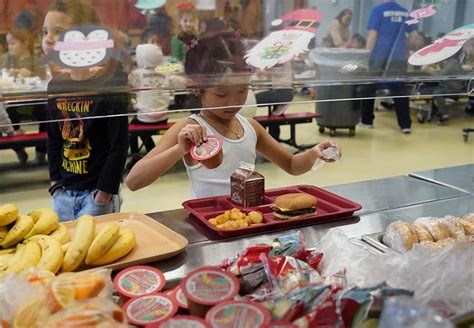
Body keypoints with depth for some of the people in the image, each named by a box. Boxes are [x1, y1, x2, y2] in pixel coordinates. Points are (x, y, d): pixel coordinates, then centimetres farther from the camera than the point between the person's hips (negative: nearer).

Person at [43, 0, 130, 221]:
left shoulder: (110, 84, -15)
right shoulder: (55, 85, 3)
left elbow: (119, 146, -15)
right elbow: (53, 140, 12)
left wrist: (104, 193, -15)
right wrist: (55, 182, 7)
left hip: (96, 193, -6)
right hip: (63, 193, 6)